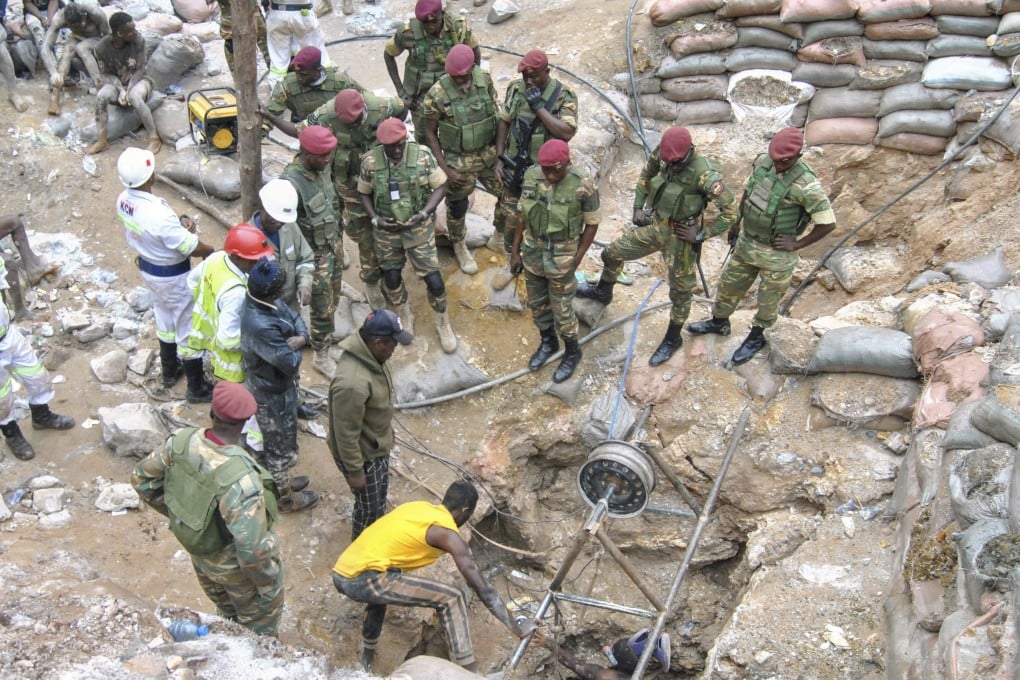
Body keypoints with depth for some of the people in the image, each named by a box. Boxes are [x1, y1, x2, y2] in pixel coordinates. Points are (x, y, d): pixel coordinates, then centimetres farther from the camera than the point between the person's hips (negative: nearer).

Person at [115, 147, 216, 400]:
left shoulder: (123, 200, -11)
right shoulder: (158, 213, -37)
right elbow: (193, 247, -27)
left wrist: (180, 221, -8)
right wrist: (211, 250, -5)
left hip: (148, 268, 8)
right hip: (173, 276, -8)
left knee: (164, 319, 28)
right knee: (188, 330, 9)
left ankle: (170, 371, 47)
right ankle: (197, 388, 23)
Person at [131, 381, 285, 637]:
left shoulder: (182, 441, -23)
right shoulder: (241, 480, -42)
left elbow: (141, 479, -4)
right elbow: (253, 551, -37)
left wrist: (178, 513, 8)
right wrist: (270, 586, -17)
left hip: (200, 555, 7)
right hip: (236, 567, -7)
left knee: (226, 613, 36)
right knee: (258, 630, 25)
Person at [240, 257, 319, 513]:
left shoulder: (266, 302, -12)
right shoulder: (261, 326, -40)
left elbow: (294, 317, 1)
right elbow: (291, 362, -33)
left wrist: (301, 337, -20)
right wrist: (295, 347, -12)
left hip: (269, 384, 9)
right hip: (272, 394, -9)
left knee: (275, 439, 30)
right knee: (281, 444, 14)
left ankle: (279, 481, 53)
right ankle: (285, 498, 37)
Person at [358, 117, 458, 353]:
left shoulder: (422, 155, -15)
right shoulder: (370, 161, -12)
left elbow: (440, 186, -7)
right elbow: (364, 193, 2)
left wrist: (423, 214, -18)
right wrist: (375, 218, -12)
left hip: (418, 227, -1)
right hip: (386, 230, 1)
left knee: (433, 278, -1)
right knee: (391, 278, 13)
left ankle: (443, 323, 25)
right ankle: (405, 317, 42)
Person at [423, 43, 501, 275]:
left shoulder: (485, 80, -11)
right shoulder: (437, 94, -22)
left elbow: (496, 114, 3)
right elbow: (430, 133, -11)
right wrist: (446, 169, -14)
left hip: (489, 153, 4)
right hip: (459, 161, -4)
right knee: (457, 207, 13)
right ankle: (459, 247, 42)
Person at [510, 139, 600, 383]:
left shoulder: (583, 184, -24)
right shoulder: (532, 176, -12)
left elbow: (592, 223, -12)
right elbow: (524, 215, 1)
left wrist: (576, 261, -12)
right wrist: (515, 251, 3)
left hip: (561, 257, -4)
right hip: (533, 252, 4)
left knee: (561, 310, 10)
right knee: (537, 303, 20)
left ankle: (572, 352, 36)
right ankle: (548, 343, 46)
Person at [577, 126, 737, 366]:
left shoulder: (704, 174, -29)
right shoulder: (662, 154, -12)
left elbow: (730, 212, -25)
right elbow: (646, 175, 12)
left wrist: (701, 234, -19)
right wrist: (637, 207, 7)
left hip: (680, 236, -6)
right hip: (655, 225, 6)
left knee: (680, 290, 10)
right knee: (612, 253, 16)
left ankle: (672, 339, 30)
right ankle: (602, 292, 45)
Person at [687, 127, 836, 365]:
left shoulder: (806, 184, -29)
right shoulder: (762, 161, -10)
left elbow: (828, 223, -21)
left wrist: (797, 244, -17)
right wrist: (737, 222, 14)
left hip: (776, 254, -6)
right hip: (747, 241, 6)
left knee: (768, 300, 16)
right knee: (729, 283, 23)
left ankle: (756, 338, 40)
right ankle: (719, 322, 48)